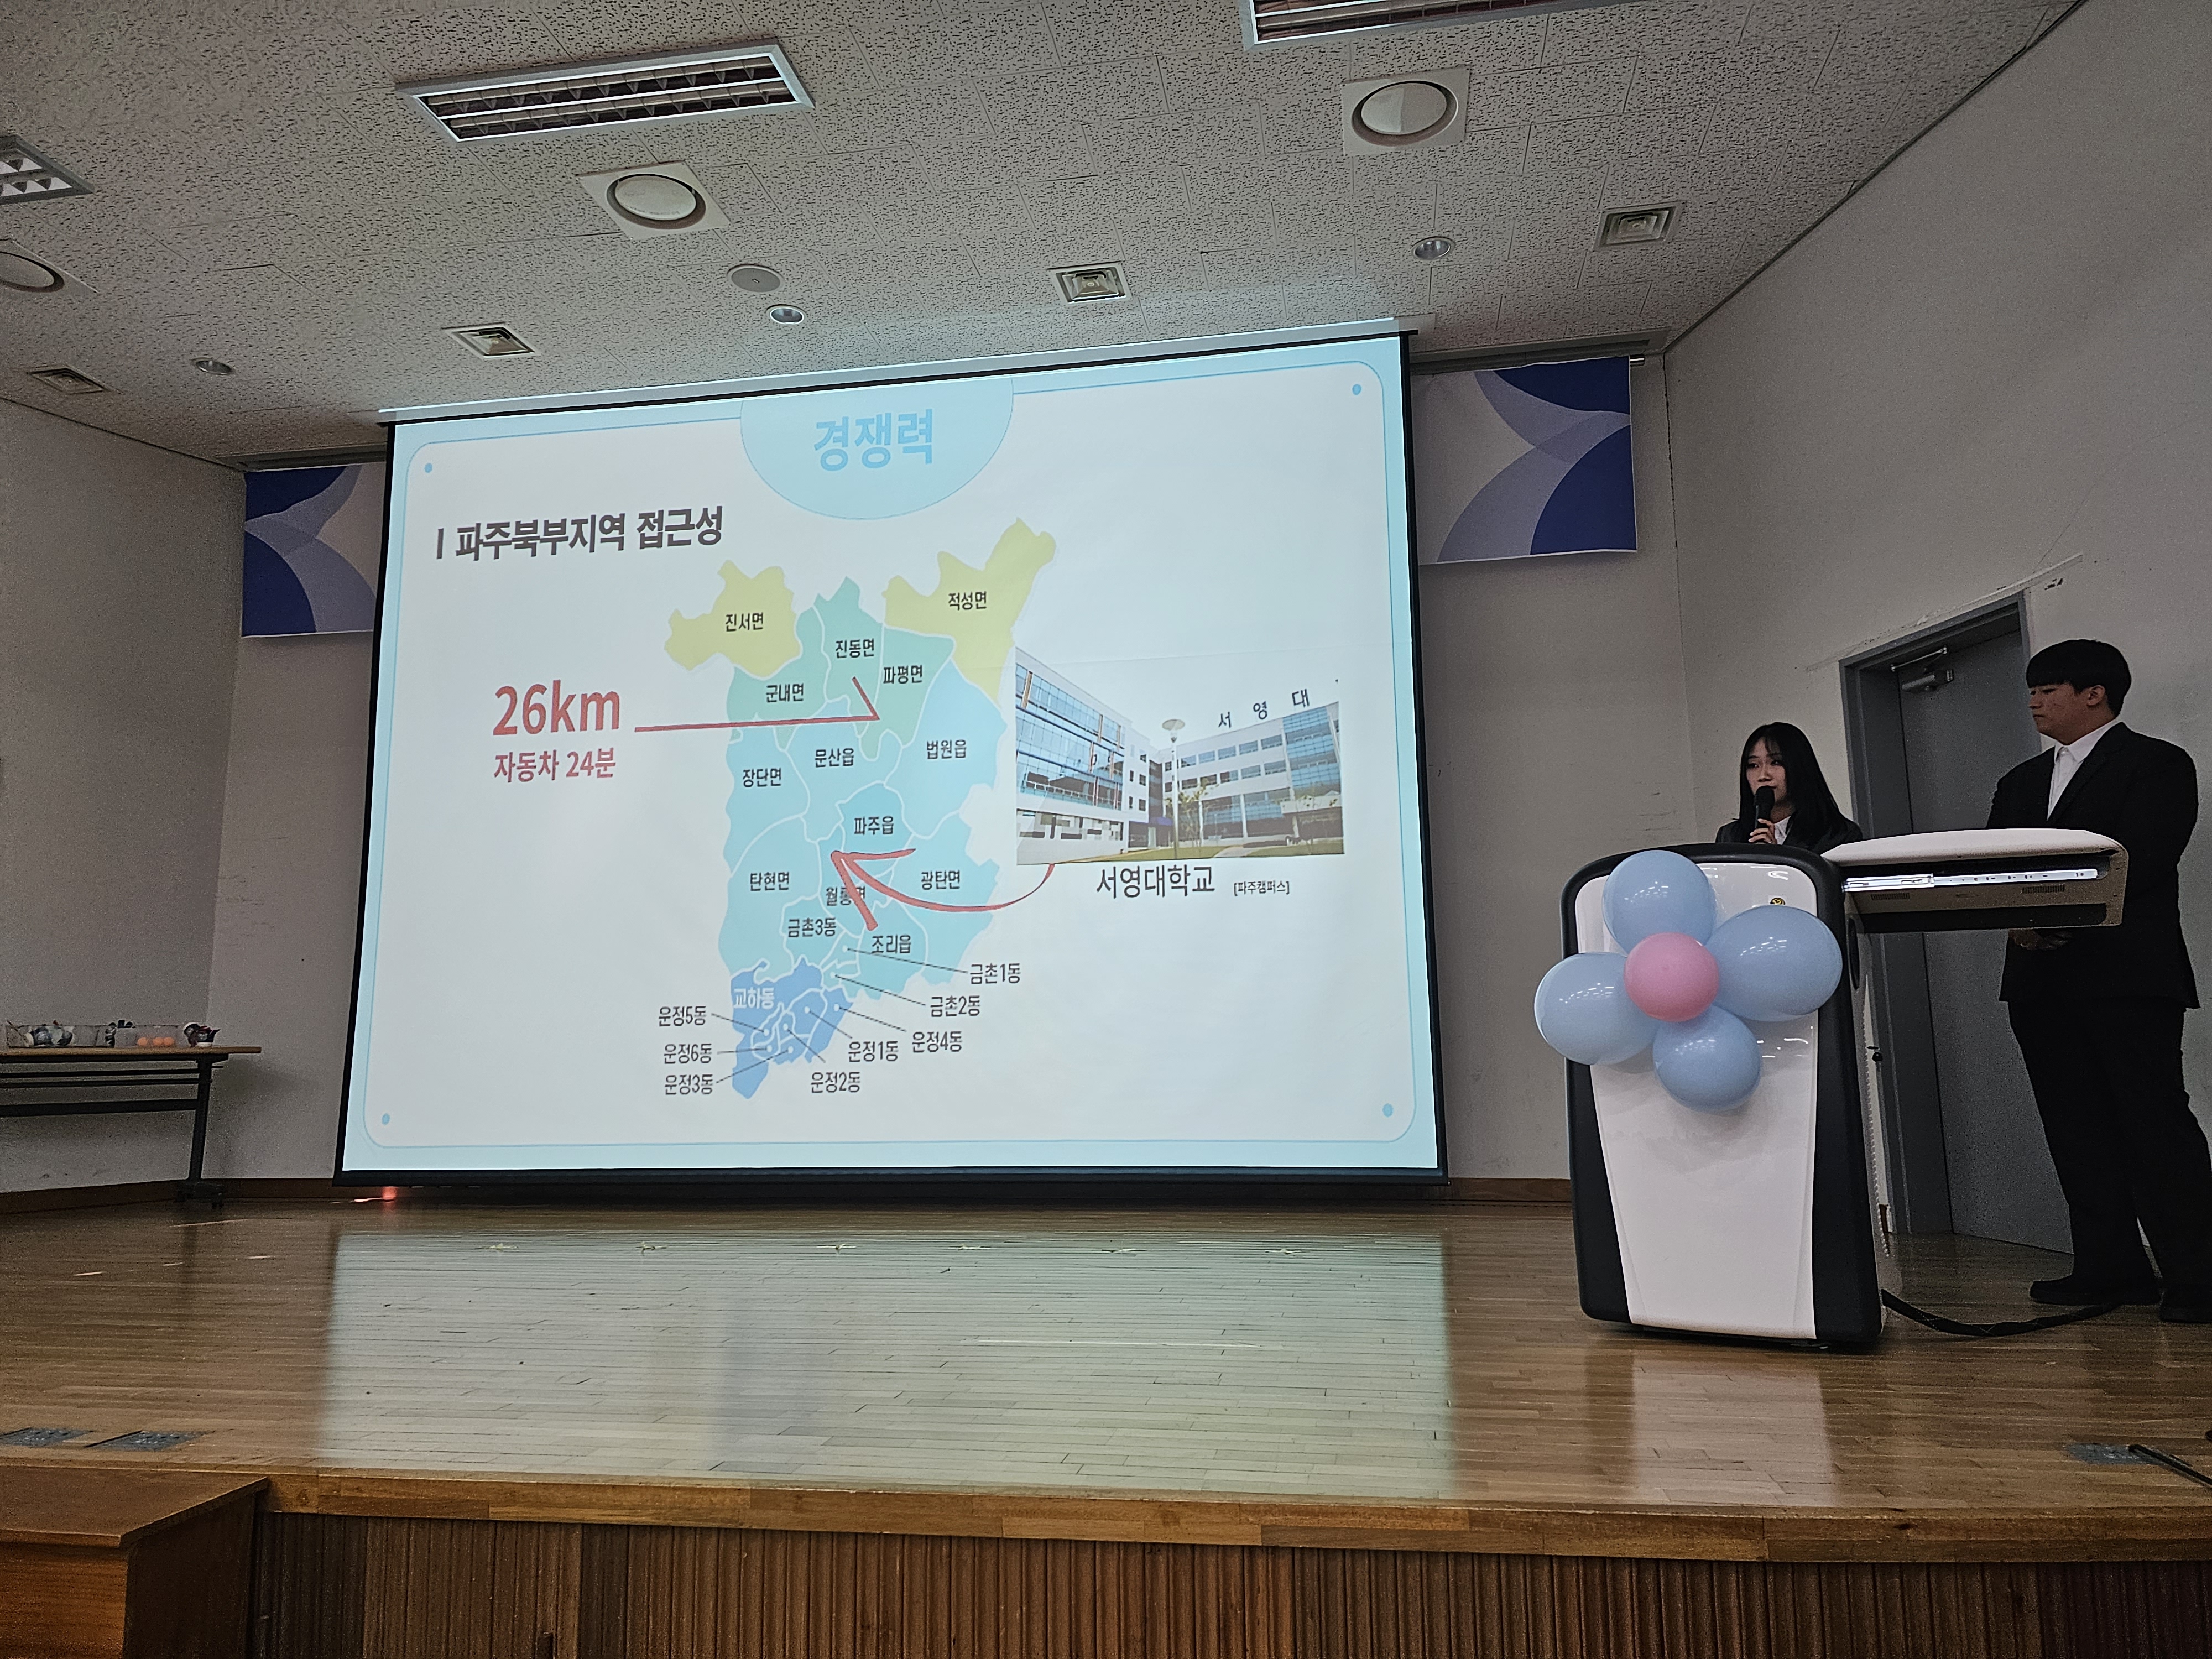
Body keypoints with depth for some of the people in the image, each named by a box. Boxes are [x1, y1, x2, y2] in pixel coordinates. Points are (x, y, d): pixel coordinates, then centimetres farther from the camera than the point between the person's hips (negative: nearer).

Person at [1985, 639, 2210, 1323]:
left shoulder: (2157, 764, 2)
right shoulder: (2020, 781, 21)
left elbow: (2138, 860, -13)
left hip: (2128, 975, -6)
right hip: (2040, 977, 6)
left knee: (2154, 1119, -6)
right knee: (2077, 1129, 7)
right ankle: (2110, 1267, 14)